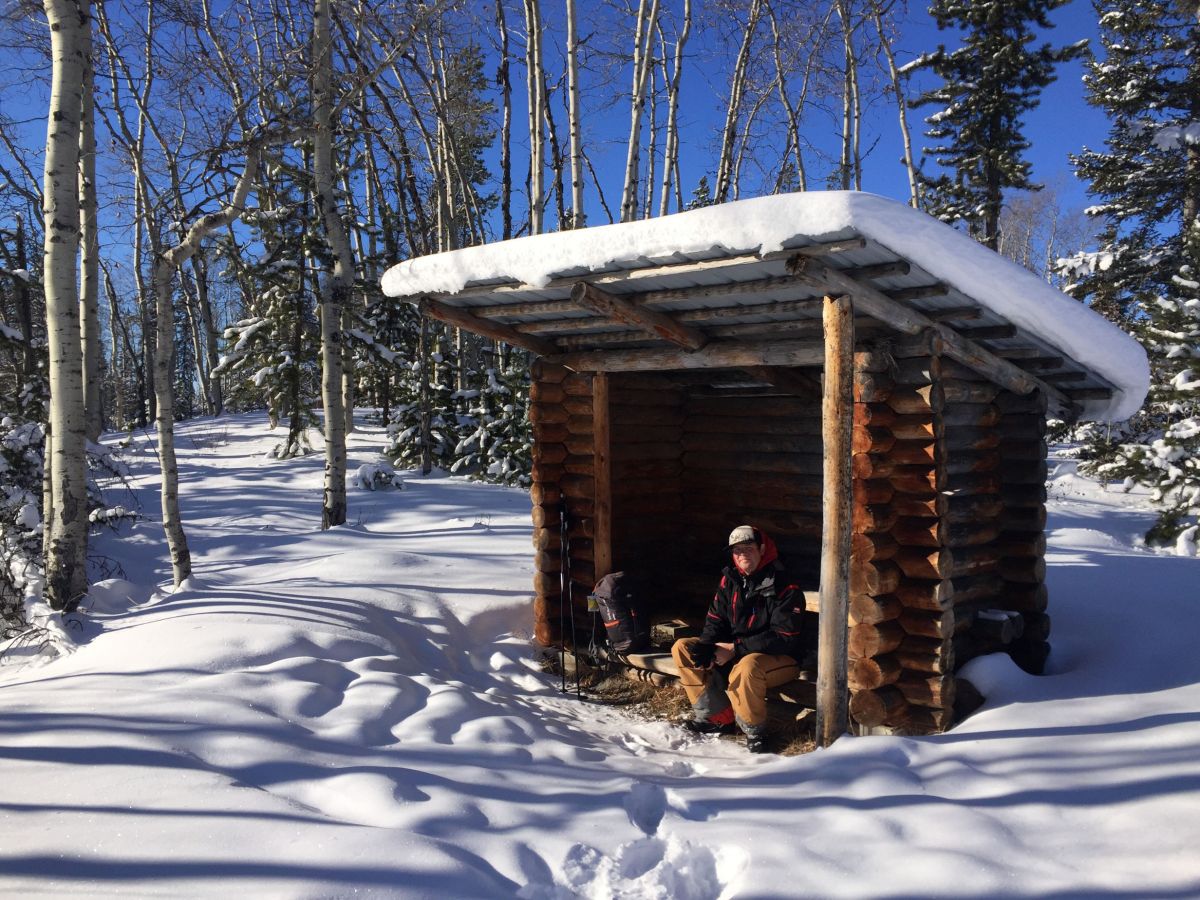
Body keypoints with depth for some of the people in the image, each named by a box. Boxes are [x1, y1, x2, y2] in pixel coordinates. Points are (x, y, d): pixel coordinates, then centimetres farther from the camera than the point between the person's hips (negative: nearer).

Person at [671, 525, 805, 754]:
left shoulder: (784, 587, -17)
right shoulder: (730, 580, 2)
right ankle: (717, 716, -5)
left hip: (780, 658, -7)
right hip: (733, 652, 7)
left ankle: (754, 730, -15)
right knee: (682, 648, -5)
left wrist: (736, 648, -26)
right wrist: (706, 648, -18)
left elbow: (783, 638, -23)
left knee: (747, 666, -40)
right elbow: (715, 621, 5)